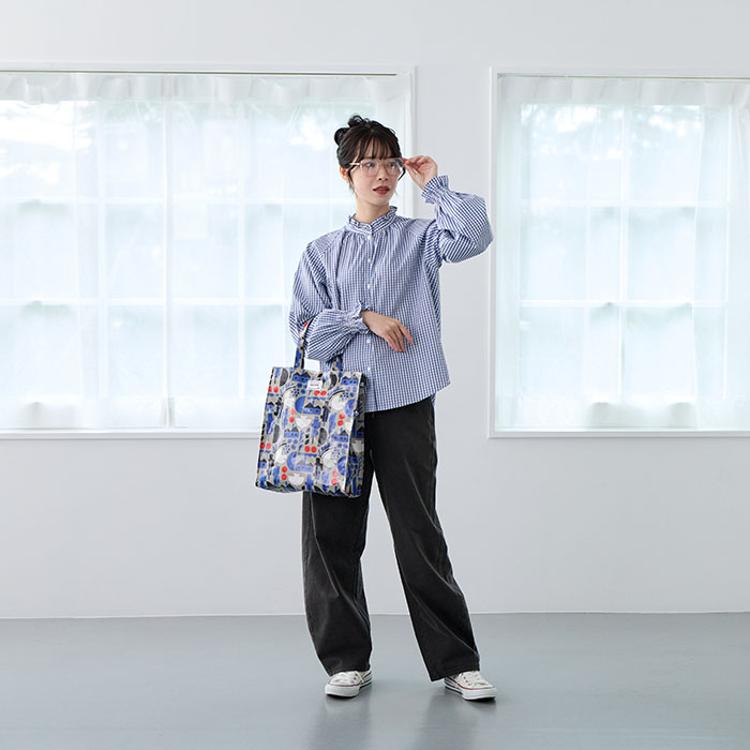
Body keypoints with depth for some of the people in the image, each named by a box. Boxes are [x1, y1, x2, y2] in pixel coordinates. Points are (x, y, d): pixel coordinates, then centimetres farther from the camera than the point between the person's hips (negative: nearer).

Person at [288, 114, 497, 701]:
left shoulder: (419, 238, 9)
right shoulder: (323, 251, 14)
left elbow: (475, 235, -12)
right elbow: (304, 325, 4)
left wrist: (435, 185, -2)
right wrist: (364, 317, -9)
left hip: (405, 402, -2)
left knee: (419, 532, 1)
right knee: (331, 534, 4)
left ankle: (455, 661, 11)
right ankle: (347, 659, 18)